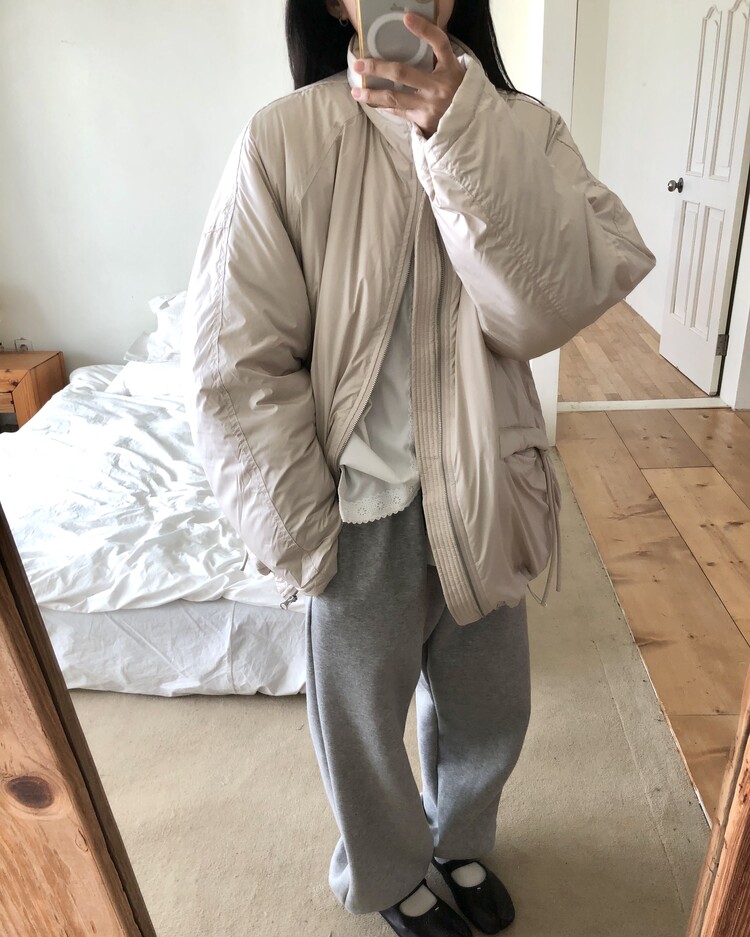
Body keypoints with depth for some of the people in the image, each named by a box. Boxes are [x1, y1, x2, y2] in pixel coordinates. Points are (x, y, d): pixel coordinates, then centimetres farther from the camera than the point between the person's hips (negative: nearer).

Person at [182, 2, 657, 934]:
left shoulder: (522, 127, -3)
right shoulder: (283, 139, -12)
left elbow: (556, 305, -19)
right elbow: (233, 368, -12)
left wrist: (463, 135, -30)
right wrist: (305, 538, -10)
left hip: (483, 502, 3)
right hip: (362, 515, -2)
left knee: (489, 712, 24)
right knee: (363, 723, 19)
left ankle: (460, 839, 58)